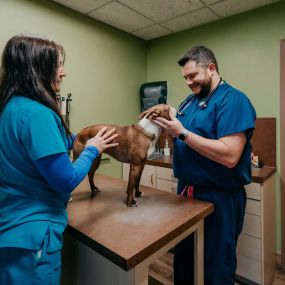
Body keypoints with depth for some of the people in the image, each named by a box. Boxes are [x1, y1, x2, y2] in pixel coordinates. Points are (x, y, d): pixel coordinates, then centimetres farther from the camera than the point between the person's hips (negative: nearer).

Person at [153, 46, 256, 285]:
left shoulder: (233, 100, -14)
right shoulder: (190, 100, 9)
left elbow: (229, 156, -27)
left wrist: (182, 133, -25)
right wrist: (165, 124, -8)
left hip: (219, 198, -7)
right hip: (187, 191, 7)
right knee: (183, 258, 25)